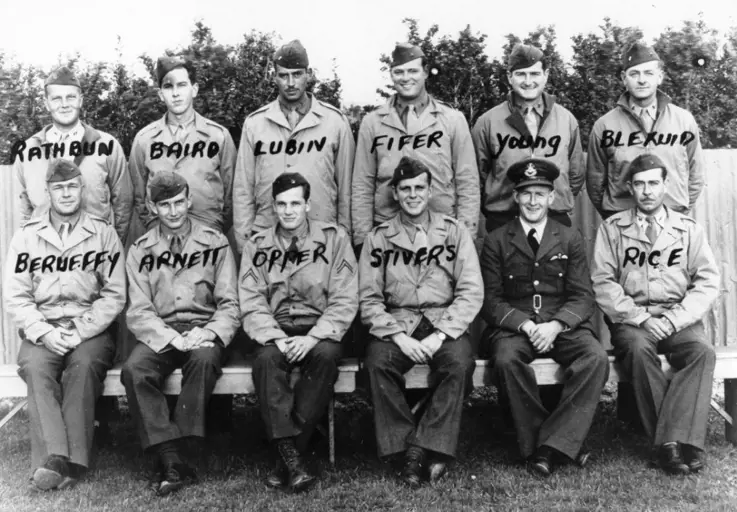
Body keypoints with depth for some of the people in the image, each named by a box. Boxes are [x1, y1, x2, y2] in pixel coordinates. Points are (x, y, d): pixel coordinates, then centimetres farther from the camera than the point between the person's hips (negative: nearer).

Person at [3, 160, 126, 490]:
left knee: (84, 365, -31)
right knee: (35, 367, -29)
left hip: (90, 329, -1)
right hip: (41, 329, 1)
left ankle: (73, 460, -31)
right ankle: (52, 459, -35)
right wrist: (43, 332, -12)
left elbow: (114, 294, 0)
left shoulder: (103, 234, 7)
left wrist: (80, 331, -12)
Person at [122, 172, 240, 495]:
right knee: (134, 370, -29)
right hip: (159, 333, 2)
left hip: (204, 330, -1)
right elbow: (138, 311, 1)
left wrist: (209, 333, -17)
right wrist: (171, 338, -17)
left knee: (204, 359, -35)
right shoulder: (141, 250, 9)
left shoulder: (215, 243, 6)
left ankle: (178, 446, -27)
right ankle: (170, 462, -28)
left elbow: (229, 304, 3)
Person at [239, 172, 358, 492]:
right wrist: (276, 338, -18)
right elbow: (252, 304, 0)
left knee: (327, 354, -33)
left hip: (320, 330, -1)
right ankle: (289, 455, -28)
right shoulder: (257, 246, 7)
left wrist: (314, 337, -18)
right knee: (266, 360, -30)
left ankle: (291, 452, -25)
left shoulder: (334, 239, 1)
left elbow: (344, 300, -5)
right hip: (275, 331, 1)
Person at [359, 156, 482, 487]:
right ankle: (407, 447, -17)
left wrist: (439, 335, -14)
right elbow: (369, 299, 2)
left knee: (459, 360, -31)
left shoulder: (453, 231, 7)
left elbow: (471, 292, -1)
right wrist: (399, 336, -14)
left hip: (444, 321, 0)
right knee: (377, 360, -29)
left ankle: (424, 446, -20)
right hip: (396, 323, 1)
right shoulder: (378, 238, 8)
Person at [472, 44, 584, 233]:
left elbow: (576, 174, 13)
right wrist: (493, 207, 5)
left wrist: (561, 202, 8)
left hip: (556, 220, 2)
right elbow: (477, 174, 4)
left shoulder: (567, 119, 5)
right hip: (502, 221, -1)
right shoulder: (487, 122, -1)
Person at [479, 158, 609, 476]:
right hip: (513, 327, -1)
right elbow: (491, 300, 3)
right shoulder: (496, 242, 11)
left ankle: (552, 446, -24)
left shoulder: (570, 240, 15)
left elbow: (583, 297, 6)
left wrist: (555, 325, -13)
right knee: (507, 360, -34)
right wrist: (525, 324, -14)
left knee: (596, 358, -28)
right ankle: (551, 443, -20)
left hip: (564, 327, 1)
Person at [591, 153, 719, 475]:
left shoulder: (688, 229, 12)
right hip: (630, 317, -1)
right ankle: (670, 445, -28)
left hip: (678, 319, 2)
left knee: (702, 351, -29)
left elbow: (707, 282, 5)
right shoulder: (612, 228, 8)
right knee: (638, 349, -33)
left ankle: (675, 439, -31)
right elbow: (602, 282, -1)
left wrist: (675, 319, -10)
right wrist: (639, 317, -13)